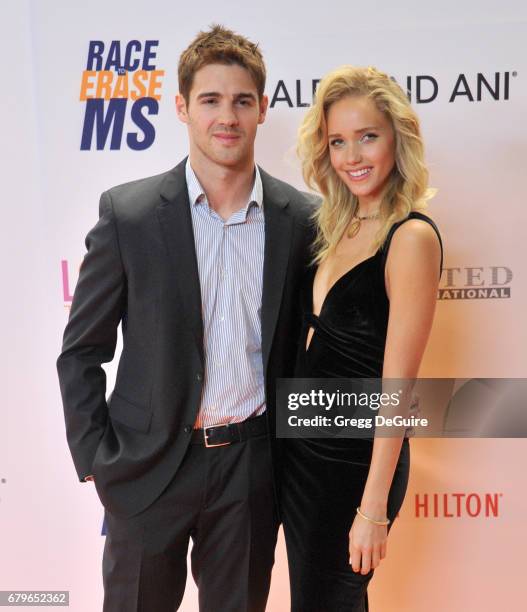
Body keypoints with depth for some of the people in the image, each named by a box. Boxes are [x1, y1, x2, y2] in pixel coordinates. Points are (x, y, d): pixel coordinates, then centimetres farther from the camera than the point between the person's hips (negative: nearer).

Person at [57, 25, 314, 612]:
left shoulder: (299, 219, -3)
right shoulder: (127, 212, -9)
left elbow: (298, 339, 8)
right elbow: (80, 352, -3)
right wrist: (96, 460, -6)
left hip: (252, 464, 2)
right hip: (150, 464, -1)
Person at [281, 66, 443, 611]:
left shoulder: (412, 237, -18)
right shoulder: (339, 228, 6)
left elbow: (397, 384, -20)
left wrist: (374, 509, -18)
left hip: (356, 458, -7)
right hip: (302, 446, 7)